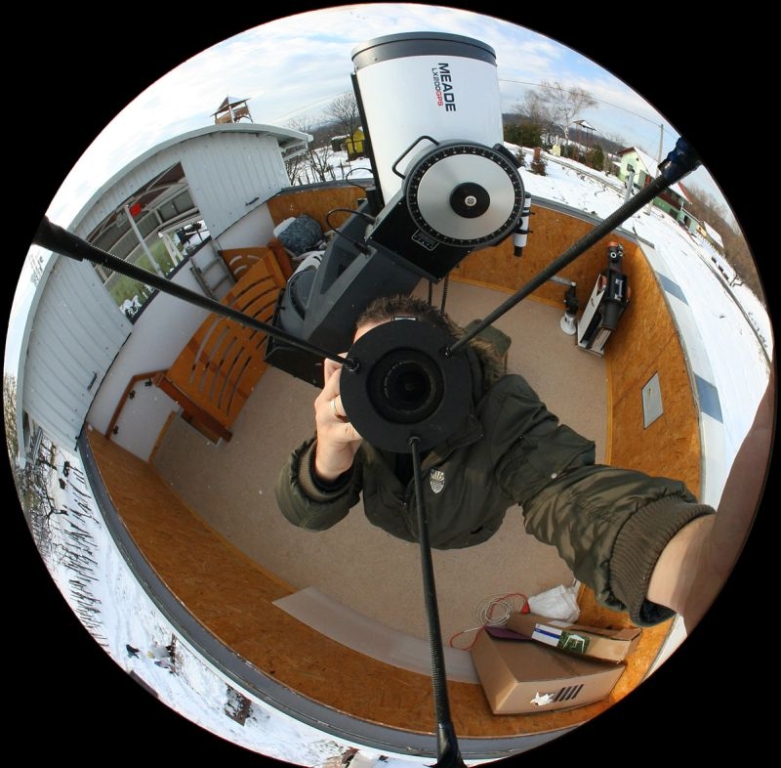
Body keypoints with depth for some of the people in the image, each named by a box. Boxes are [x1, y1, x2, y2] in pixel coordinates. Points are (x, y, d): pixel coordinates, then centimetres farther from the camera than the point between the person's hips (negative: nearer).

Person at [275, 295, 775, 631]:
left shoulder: (501, 410, -49)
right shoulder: (355, 414, -39)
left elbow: (572, 490, -67)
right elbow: (307, 513, -36)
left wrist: (701, 562, -91)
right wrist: (327, 463, -63)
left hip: (470, 530, -1)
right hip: (397, 520, 2)